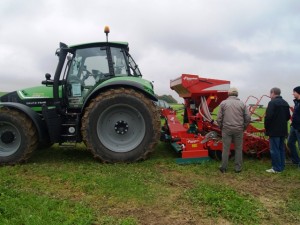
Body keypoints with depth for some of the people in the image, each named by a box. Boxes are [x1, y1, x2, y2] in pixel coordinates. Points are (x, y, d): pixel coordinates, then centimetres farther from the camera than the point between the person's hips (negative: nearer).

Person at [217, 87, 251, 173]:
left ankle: (223, 168, 12)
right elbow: (248, 118, 1)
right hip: (239, 130, 1)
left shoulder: (223, 103, 0)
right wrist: (243, 127, 14)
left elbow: (219, 118, -2)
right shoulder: (242, 104, 3)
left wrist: (221, 127, 12)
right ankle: (238, 168, 15)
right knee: (238, 149, 10)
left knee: (226, 149, 5)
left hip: (226, 129, -1)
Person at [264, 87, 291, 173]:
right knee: (281, 148, 15)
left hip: (274, 130, -8)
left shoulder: (272, 103, -15)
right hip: (283, 130, 8)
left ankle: (277, 168, 2)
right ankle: (281, 166, 23)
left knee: (274, 149, -2)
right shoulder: (285, 103, 12)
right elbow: (288, 116, 15)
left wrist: (266, 128, -9)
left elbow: (268, 117, -21)